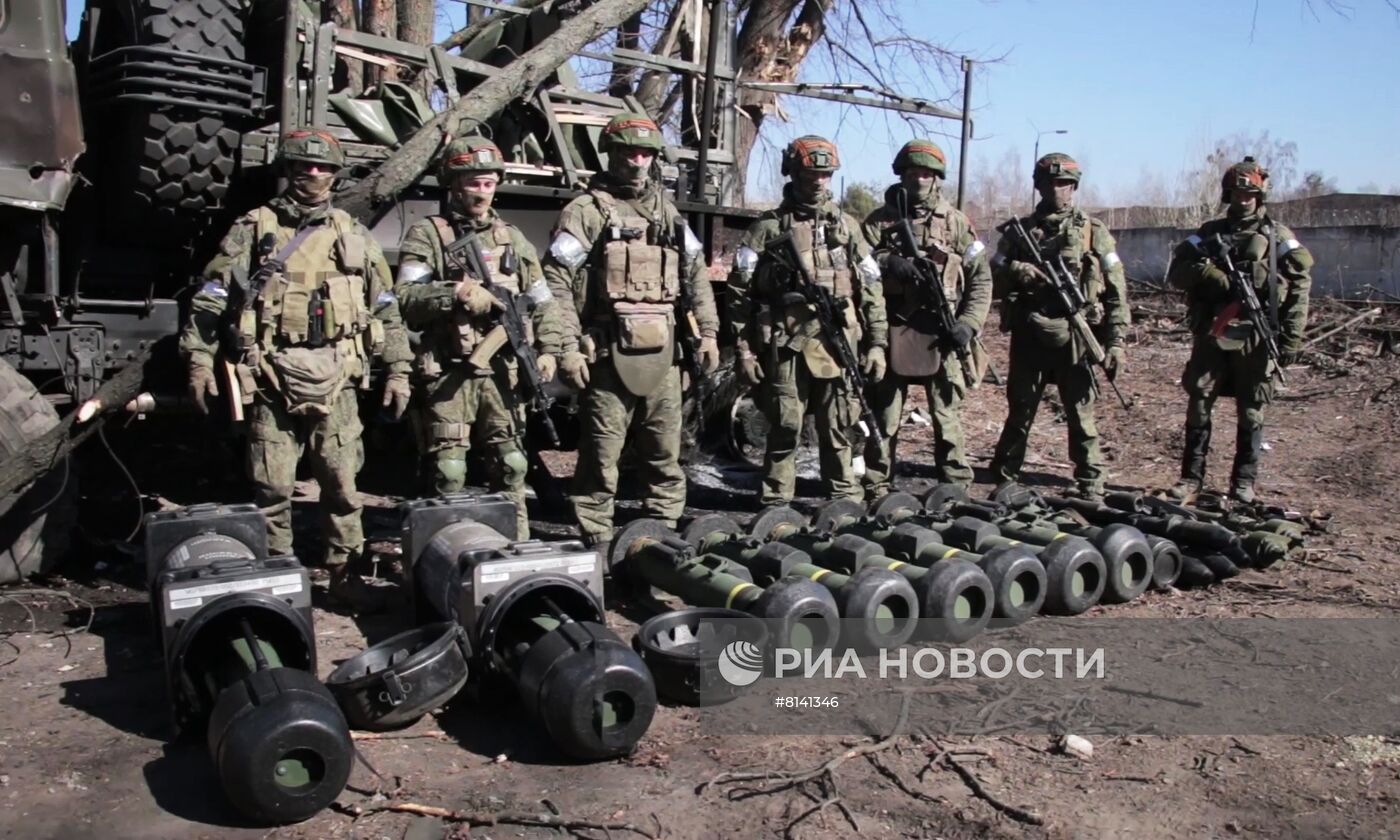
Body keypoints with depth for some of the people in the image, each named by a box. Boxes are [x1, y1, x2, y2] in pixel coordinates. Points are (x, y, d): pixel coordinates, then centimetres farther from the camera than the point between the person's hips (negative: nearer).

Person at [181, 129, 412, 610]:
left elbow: (386, 309, 14)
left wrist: (398, 371, 8)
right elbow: (211, 298, 4)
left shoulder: (353, 236, 12)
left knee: (342, 483, 5)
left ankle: (345, 574, 16)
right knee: (272, 487, 3)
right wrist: (199, 359, -3)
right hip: (274, 377, -1)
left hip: (335, 380, 2)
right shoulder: (254, 228, 5)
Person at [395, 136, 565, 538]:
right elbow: (405, 298, -8)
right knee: (450, 470, -3)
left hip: (503, 370, 4)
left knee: (512, 465, 8)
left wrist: (548, 349, 3)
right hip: (449, 372, -4)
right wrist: (455, 293, -21)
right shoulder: (428, 234, 2)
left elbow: (543, 302, 16)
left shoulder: (512, 238, 16)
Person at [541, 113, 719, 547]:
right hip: (610, 352, -6)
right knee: (602, 455, -1)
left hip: (662, 352, 6)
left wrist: (708, 331, 12)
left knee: (665, 454, 12)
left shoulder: (667, 210, 17)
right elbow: (556, 281, -9)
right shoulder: (587, 210, -2)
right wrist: (568, 348, -15)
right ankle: (597, 543, 8)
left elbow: (696, 273, 21)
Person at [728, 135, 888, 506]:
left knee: (838, 430, 9)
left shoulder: (847, 226, 12)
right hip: (785, 347, -2)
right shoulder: (768, 228, 2)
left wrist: (877, 342, 5)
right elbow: (740, 291, 0)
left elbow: (871, 290, 11)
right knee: (784, 429, 2)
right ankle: (776, 504, 13)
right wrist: (744, 348, -6)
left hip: (838, 346, 2)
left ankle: (845, 499, 21)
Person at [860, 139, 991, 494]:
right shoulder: (880, 220, 7)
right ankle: (876, 488, 16)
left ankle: (957, 488, 15)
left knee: (947, 415, 5)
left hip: (941, 335, 0)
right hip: (892, 331, 0)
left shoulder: (955, 222, 7)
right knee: (884, 414, 7)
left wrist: (968, 323, -5)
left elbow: (981, 278, 6)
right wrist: (886, 263, -22)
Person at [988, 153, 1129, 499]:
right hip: (1028, 335, 2)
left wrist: (1116, 340, -6)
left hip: (1074, 337, -2)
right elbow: (995, 271, 8)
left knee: (1081, 413, 1)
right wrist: (1016, 271, -15)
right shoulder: (1020, 229, 10)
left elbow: (1116, 290, 2)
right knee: (1020, 409, 10)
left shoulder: (1093, 231, 5)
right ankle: (1003, 477, 21)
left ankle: (1090, 486, 10)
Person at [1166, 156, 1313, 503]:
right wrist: (1210, 274, -16)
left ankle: (1244, 482, 14)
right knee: (1198, 405, 2)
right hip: (1211, 336, 2)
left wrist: (1291, 338, -8)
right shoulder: (1209, 233, 12)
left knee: (1251, 413, 4)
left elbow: (1299, 288, 0)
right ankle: (1191, 477, 11)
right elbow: (1176, 272, 2)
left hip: (1255, 341, -2)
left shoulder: (1278, 237, 5)